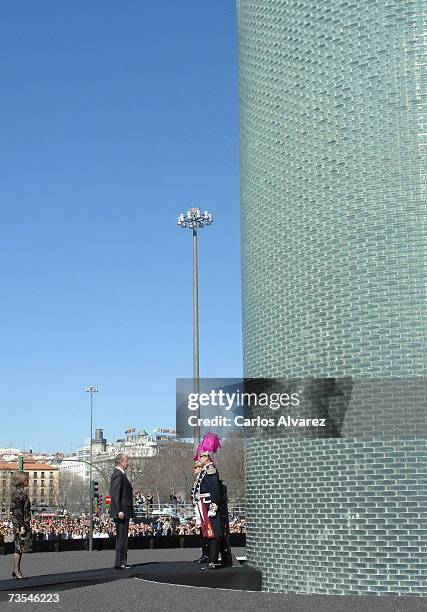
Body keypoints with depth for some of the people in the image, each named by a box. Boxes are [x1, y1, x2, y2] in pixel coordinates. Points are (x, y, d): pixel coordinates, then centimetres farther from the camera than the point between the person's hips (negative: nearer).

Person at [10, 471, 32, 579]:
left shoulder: (22, 492, 16)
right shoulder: (17, 493, -14)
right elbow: (18, 512, -18)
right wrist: (21, 527, -20)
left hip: (25, 523, 9)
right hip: (20, 524, -9)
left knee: (20, 547, 10)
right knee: (19, 547, -6)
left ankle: (17, 570, 13)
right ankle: (16, 570, -3)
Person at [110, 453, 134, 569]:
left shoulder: (120, 474, 18)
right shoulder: (118, 474, -15)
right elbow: (115, 494, -21)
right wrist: (119, 511, -24)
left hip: (124, 512, 11)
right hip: (121, 512, -11)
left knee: (122, 538, 13)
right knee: (121, 537, -8)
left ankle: (122, 562, 18)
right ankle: (119, 563, -6)